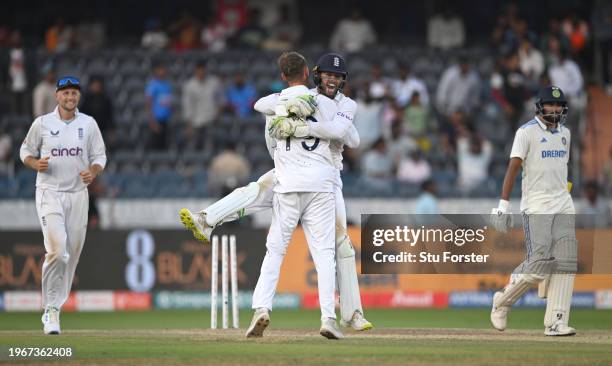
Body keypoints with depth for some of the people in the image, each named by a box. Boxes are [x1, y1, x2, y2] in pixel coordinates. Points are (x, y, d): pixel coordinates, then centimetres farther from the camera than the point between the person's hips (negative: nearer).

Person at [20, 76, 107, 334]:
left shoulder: (88, 124, 7)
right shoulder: (42, 123, 2)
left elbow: (99, 156, 10)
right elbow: (26, 150, 11)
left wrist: (93, 172, -11)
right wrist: (35, 163, -11)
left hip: (78, 194, 3)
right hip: (49, 193, -3)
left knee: (72, 255, 2)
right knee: (57, 250, -18)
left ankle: (53, 309, 14)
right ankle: (51, 310, -10)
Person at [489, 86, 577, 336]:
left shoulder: (564, 133, 14)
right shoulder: (527, 132, -6)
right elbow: (513, 167, -12)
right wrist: (503, 205, -19)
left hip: (563, 206, 6)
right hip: (536, 208, -6)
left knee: (566, 263, -5)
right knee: (539, 264, -14)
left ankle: (556, 322, -5)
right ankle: (502, 301, 10)